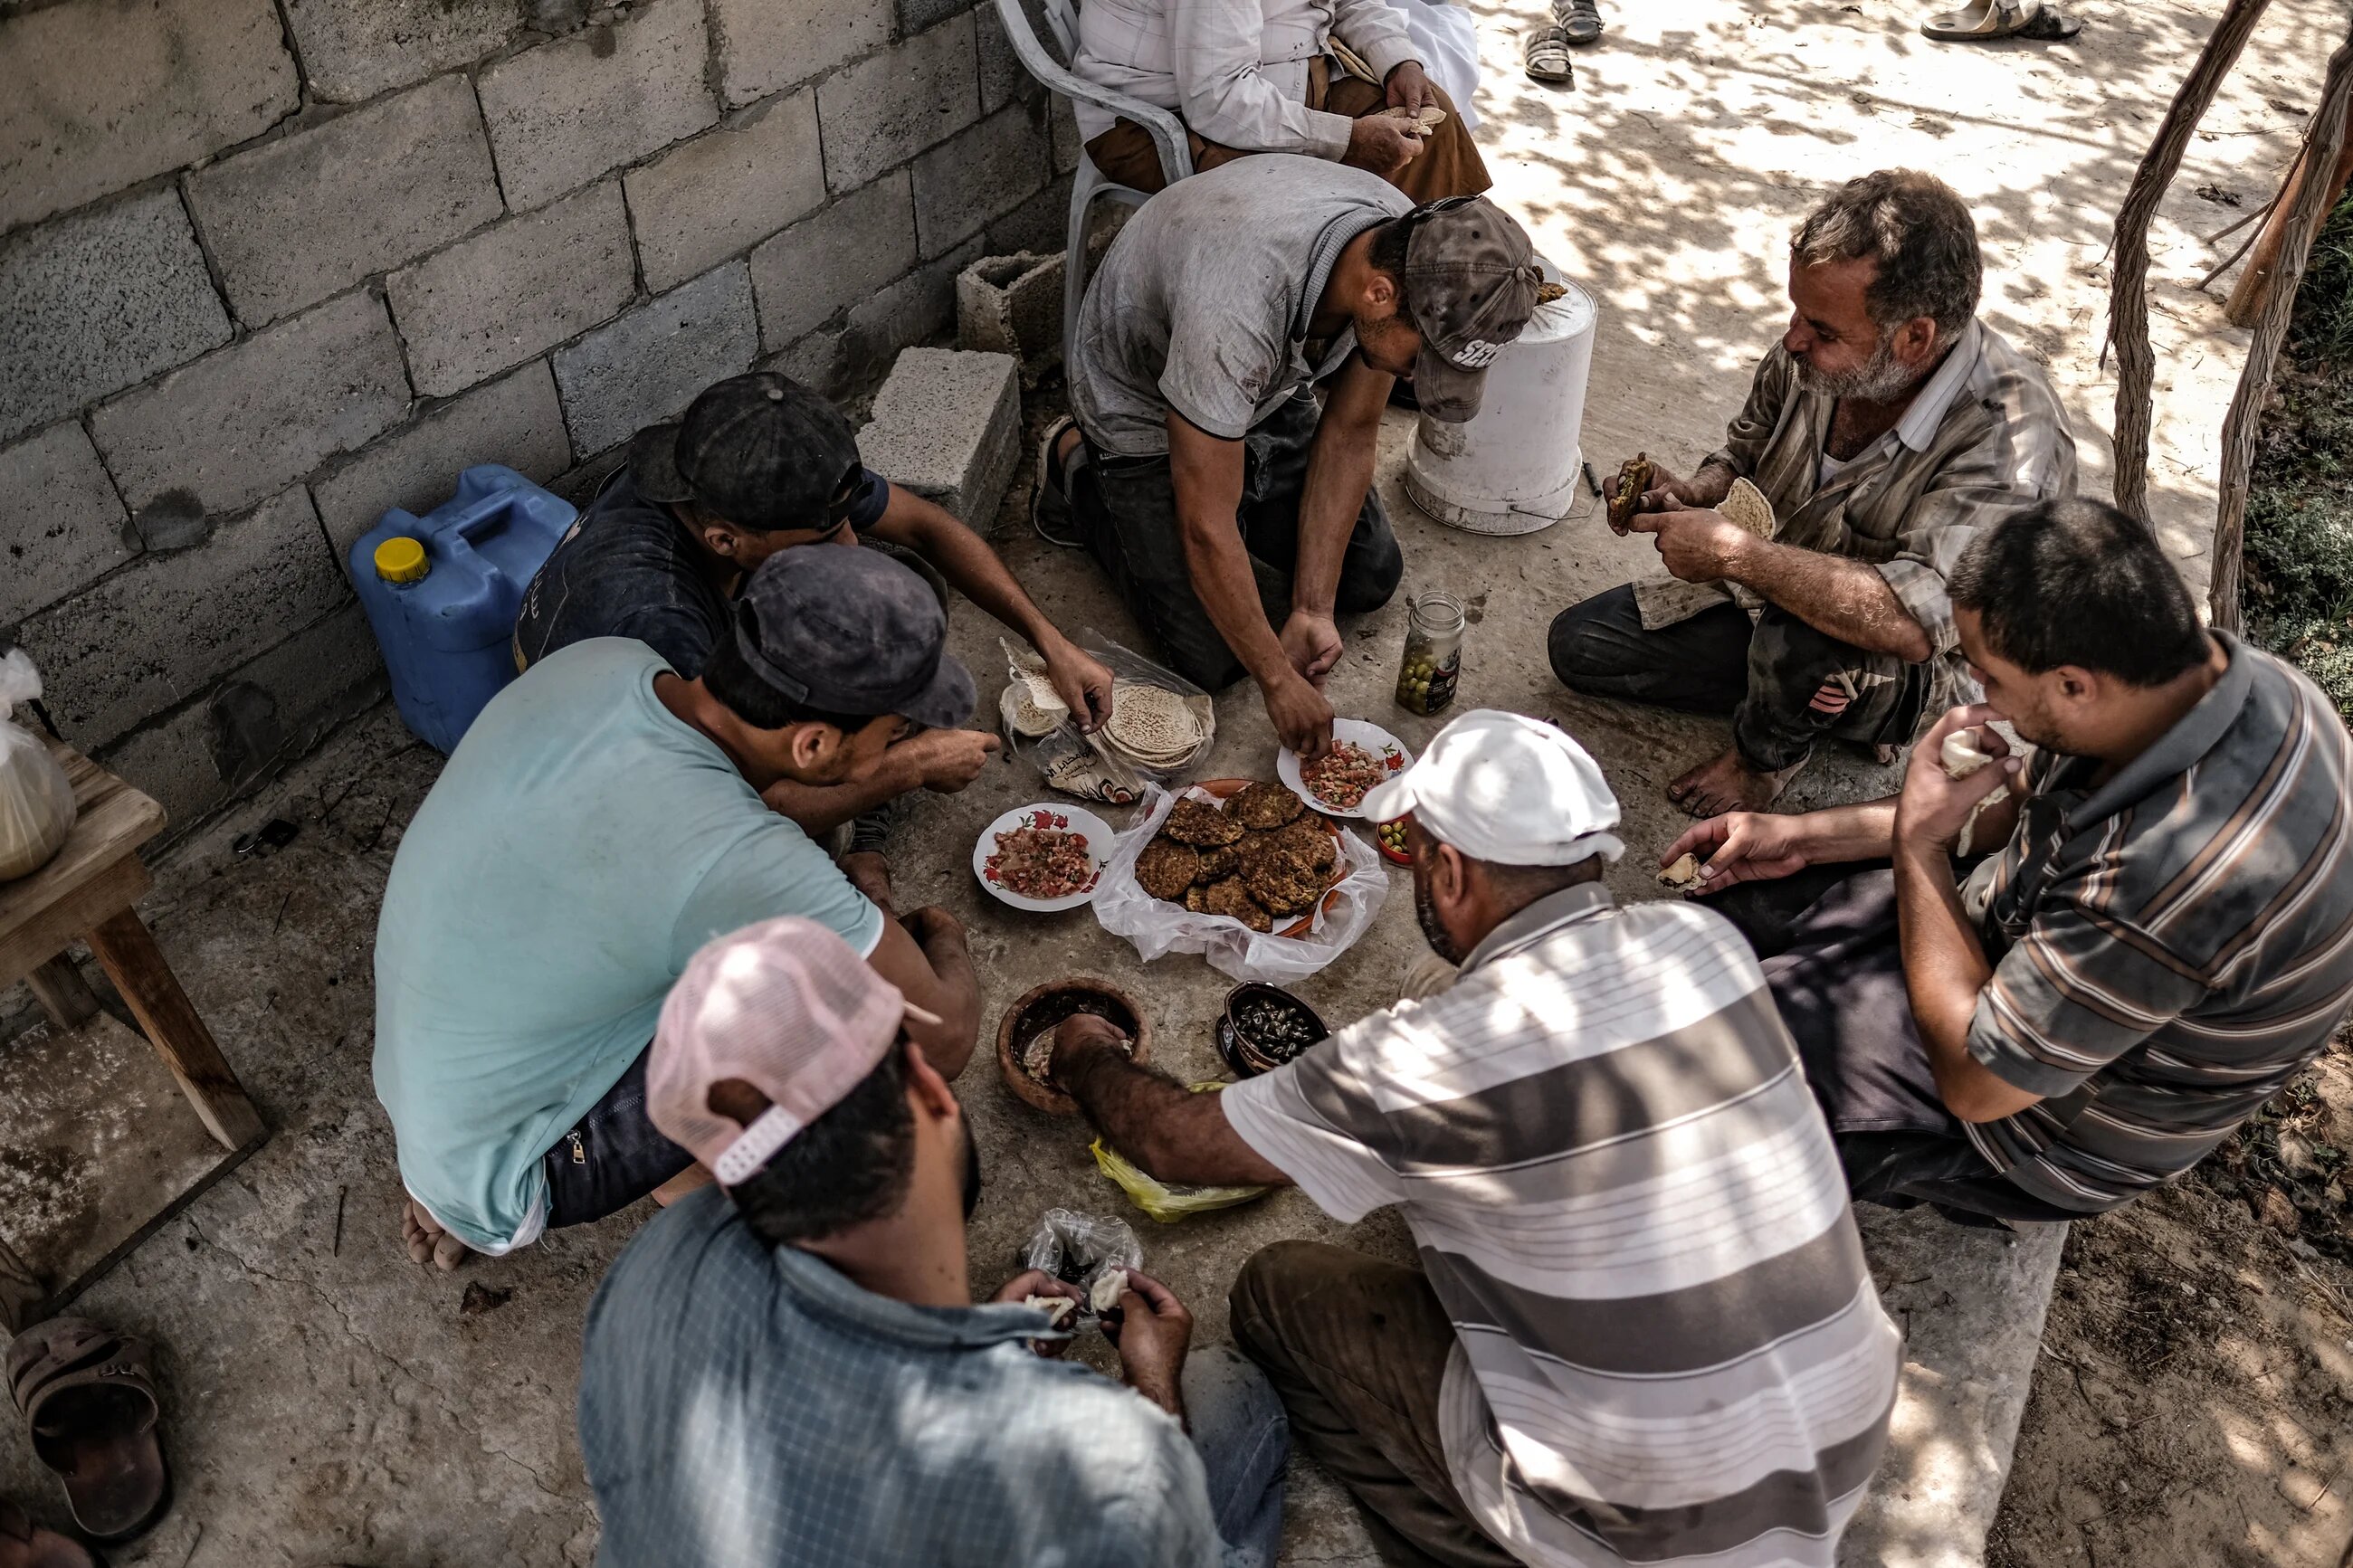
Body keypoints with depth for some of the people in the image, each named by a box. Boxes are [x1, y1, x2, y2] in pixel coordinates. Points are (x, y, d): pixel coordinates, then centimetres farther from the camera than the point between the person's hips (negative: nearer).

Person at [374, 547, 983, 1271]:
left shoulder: (600, 661, -13)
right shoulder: (734, 860, -35)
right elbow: (945, 1033, -25)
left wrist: (836, 891, 0)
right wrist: (942, 938, -3)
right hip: (498, 1176, -7)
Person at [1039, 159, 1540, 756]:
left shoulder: (1413, 248, -23)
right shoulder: (1236, 306, -45)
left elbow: (1350, 433, -12)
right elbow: (1207, 529, -35)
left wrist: (1311, 609, -16)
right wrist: (1278, 680, -26)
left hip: (1269, 383, 6)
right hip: (1142, 406, -6)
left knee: (1370, 578, 3)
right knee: (1218, 657, -9)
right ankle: (1078, 466, 10)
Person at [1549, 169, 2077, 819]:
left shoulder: (2011, 436, -35)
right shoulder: (1813, 356, -15)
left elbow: (1914, 621, -47)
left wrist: (1733, 552, -40)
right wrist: (1694, 494, -15)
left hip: (1929, 679, -6)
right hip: (1779, 607, 7)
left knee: (1803, 638, -40)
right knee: (1578, 644, 1)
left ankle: (1765, 758, -4)